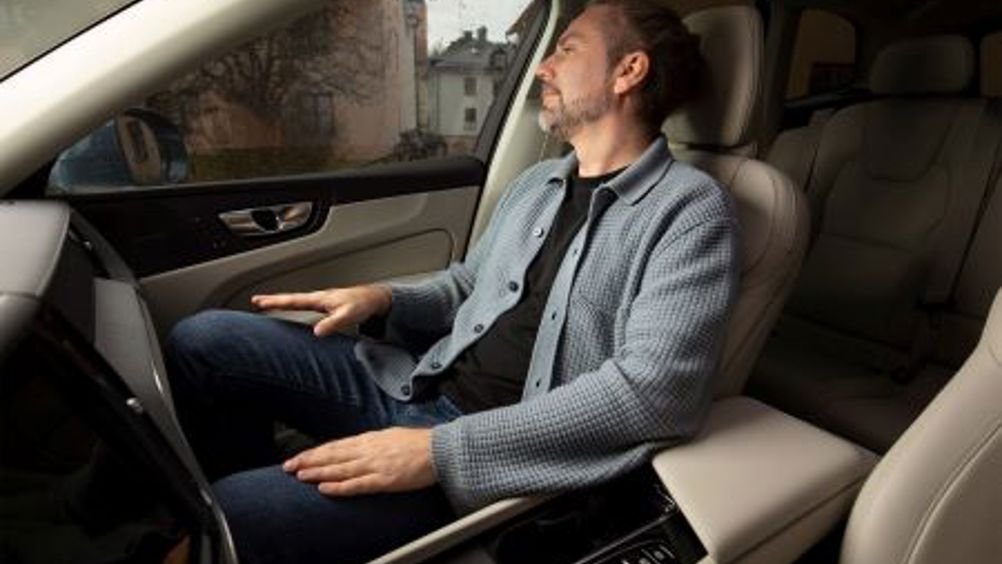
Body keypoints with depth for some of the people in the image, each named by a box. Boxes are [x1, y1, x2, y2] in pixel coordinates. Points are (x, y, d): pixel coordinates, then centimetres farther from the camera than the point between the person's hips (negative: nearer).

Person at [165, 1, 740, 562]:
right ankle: (264, 490, 18)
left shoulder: (692, 208, -10)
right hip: (419, 386, 7)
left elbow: (654, 391, -22)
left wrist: (443, 450, -25)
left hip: (504, 450, -7)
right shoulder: (537, 183, 14)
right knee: (205, 342, -1)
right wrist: (382, 299, 3)